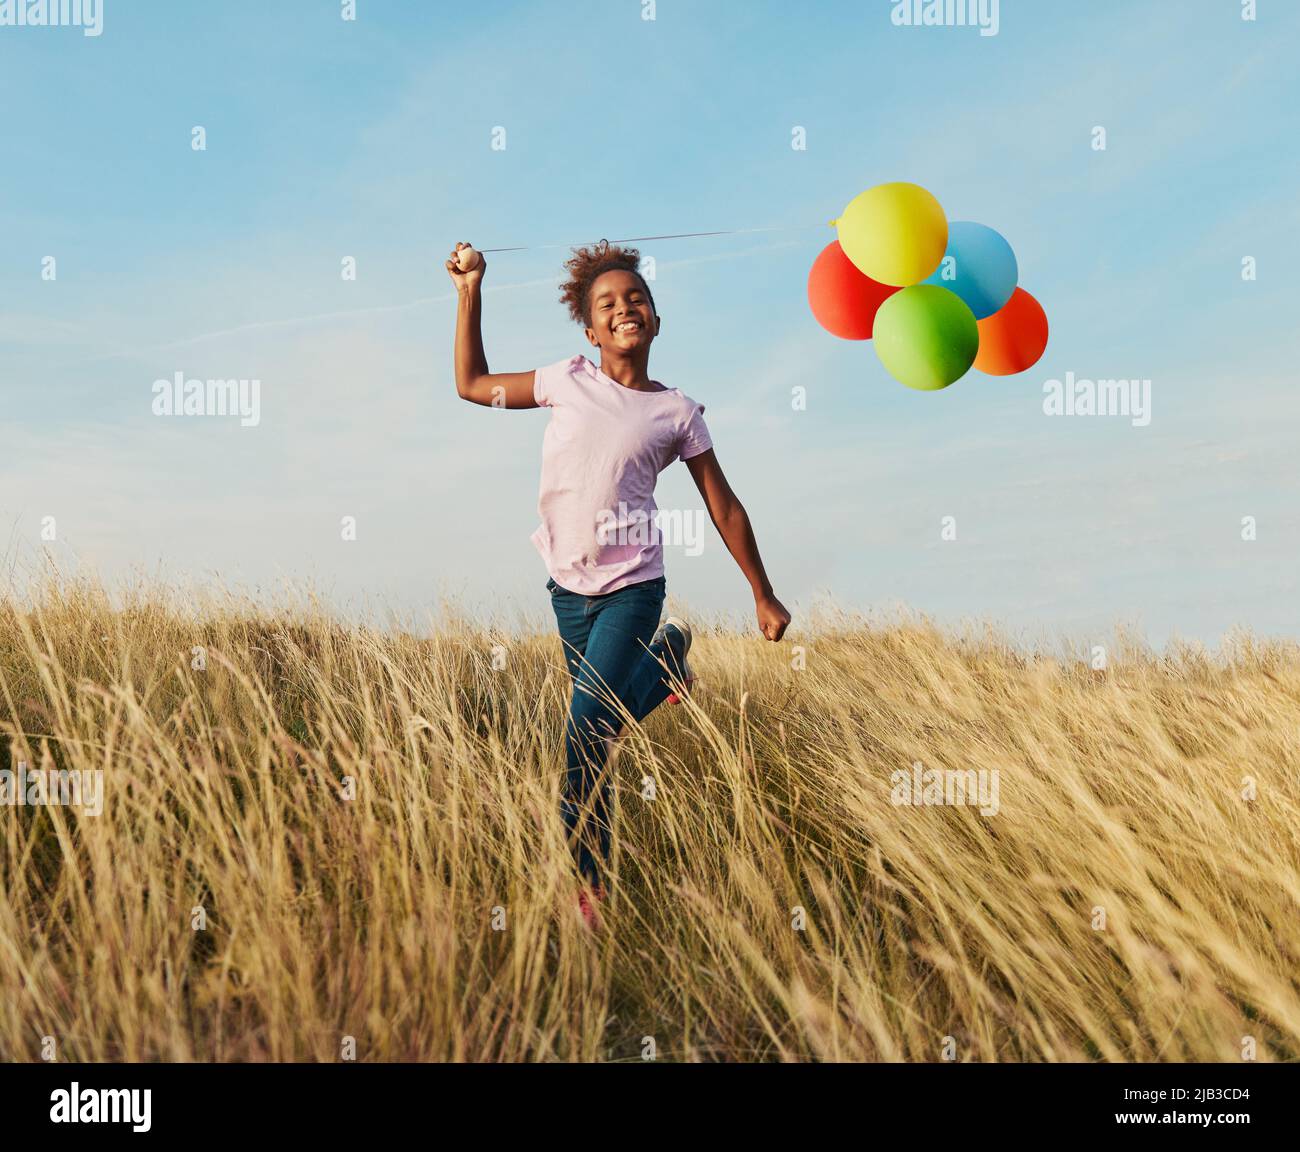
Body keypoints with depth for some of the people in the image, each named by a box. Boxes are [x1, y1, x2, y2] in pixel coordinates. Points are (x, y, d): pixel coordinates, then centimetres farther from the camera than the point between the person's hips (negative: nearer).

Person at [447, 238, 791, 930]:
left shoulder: (677, 412, -1)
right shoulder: (567, 381, 4)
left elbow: (724, 508, 5)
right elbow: (472, 385, 16)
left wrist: (764, 595, 7)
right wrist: (470, 294, 9)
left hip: (632, 588, -3)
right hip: (569, 588, 3)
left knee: (584, 741, -11)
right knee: (597, 736, 14)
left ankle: (589, 886, 6)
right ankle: (665, 656, 44)